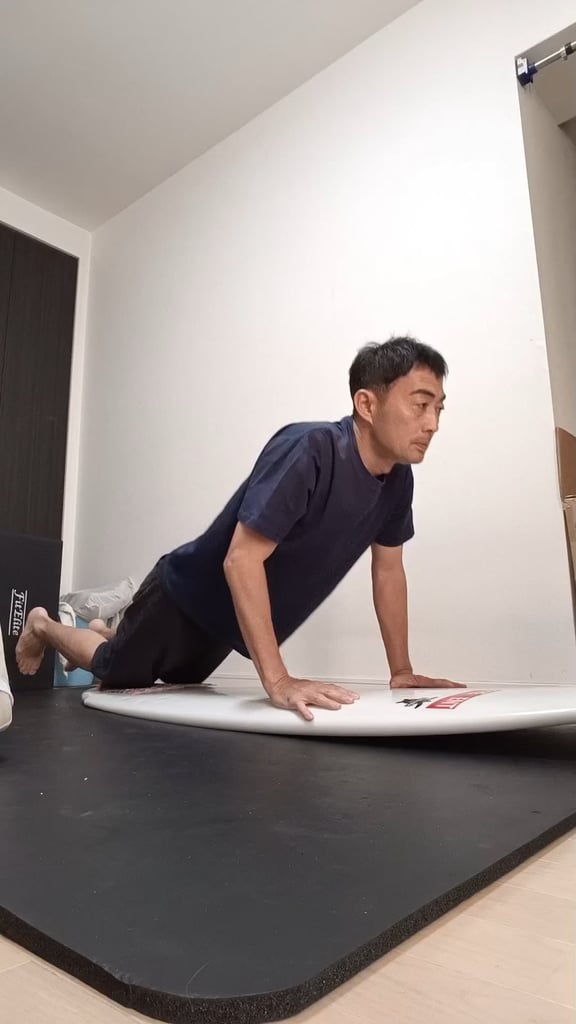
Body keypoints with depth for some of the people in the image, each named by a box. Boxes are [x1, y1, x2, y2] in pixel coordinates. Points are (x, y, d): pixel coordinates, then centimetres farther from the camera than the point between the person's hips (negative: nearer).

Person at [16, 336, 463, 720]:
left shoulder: (398, 477, -11)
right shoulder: (309, 450, -35)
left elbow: (389, 570, -1)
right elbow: (241, 560, -39)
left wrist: (402, 671, -2)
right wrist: (279, 681, -41)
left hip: (237, 617, 7)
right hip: (189, 594, -7)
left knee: (178, 680, 31)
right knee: (116, 674, 17)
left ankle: (106, 630, 58)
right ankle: (43, 626, 45)